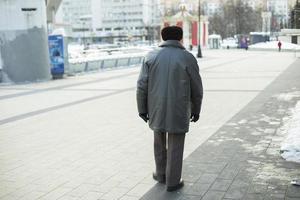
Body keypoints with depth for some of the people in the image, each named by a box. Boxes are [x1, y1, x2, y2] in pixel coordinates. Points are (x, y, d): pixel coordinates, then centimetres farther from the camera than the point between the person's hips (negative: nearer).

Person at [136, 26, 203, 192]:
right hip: (178, 111, -2)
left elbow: (142, 85, -2)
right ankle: (172, 182, 16)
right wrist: (196, 109, 11)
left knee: (159, 142, 21)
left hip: (156, 109, 3)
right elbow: (196, 88, -1)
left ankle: (161, 174, 33)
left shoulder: (151, 56, 0)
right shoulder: (188, 58, -5)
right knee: (175, 147, 8)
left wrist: (142, 108, 7)